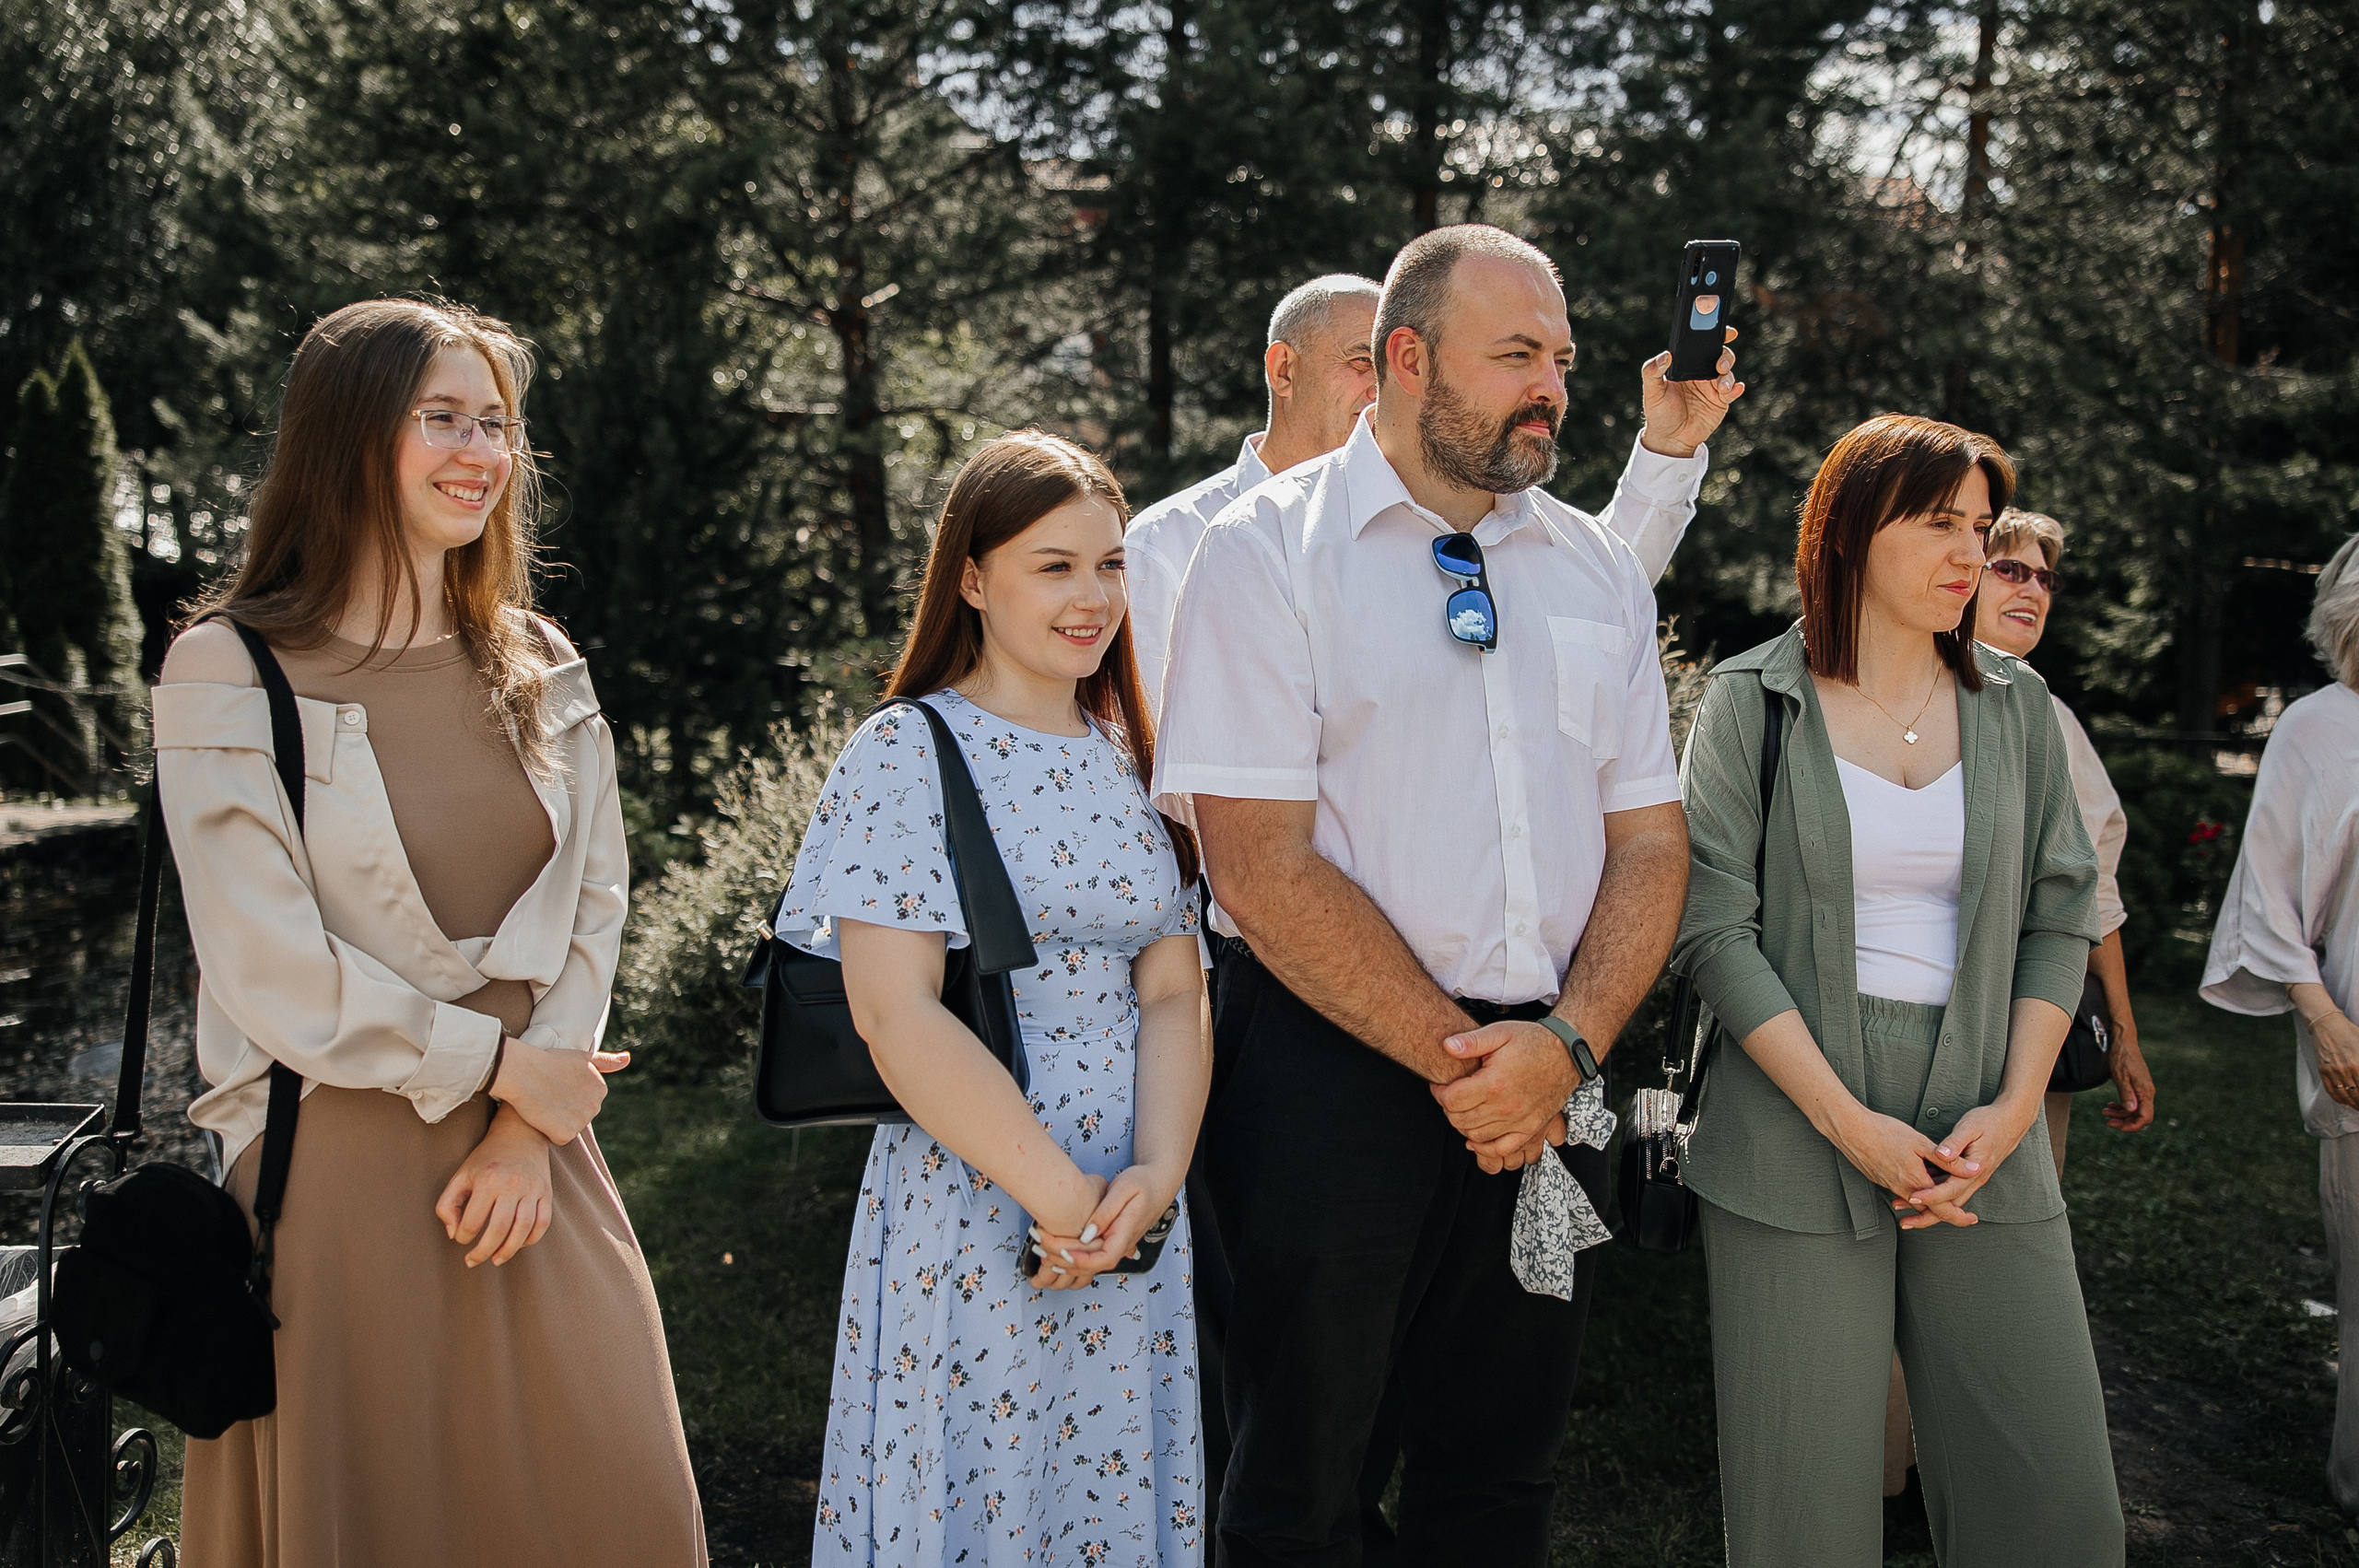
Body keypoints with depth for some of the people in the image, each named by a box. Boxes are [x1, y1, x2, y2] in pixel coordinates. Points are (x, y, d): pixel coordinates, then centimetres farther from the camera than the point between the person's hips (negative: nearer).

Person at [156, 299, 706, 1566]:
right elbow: (271, 971, -11)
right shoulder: (229, 676, -6)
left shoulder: (539, 669, 8)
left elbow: (594, 903, 5)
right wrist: (501, 1066, -8)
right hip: (337, 1166, -4)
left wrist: (532, 1129, -6)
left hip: (532, 1162, 4)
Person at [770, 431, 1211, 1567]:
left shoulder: (1134, 758, 9)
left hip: (1131, 1213, 5)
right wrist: (1063, 1196, -17)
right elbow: (895, 1013, -16)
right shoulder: (906, 753, -8)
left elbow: (1173, 992, 3)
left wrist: (1154, 1177, -13)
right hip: (968, 1212, -5)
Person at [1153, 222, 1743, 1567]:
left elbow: (1651, 839, 6)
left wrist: (1565, 1045, -10)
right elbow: (1263, 862, -13)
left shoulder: (1598, 569, 10)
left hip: (1554, 1083, 5)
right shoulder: (1270, 550, -6)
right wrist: (1452, 1054, -15)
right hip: (1333, 1066, -4)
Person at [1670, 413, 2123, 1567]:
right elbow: (1711, 929, -7)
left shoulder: (2015, 704, 11)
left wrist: (2015, 1104, -5)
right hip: (1795, 1140, -3)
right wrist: (1847, 1121, -13)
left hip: (1984, 1139, 3)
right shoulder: (1752, 700, 0)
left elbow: (2059, 915, 10)